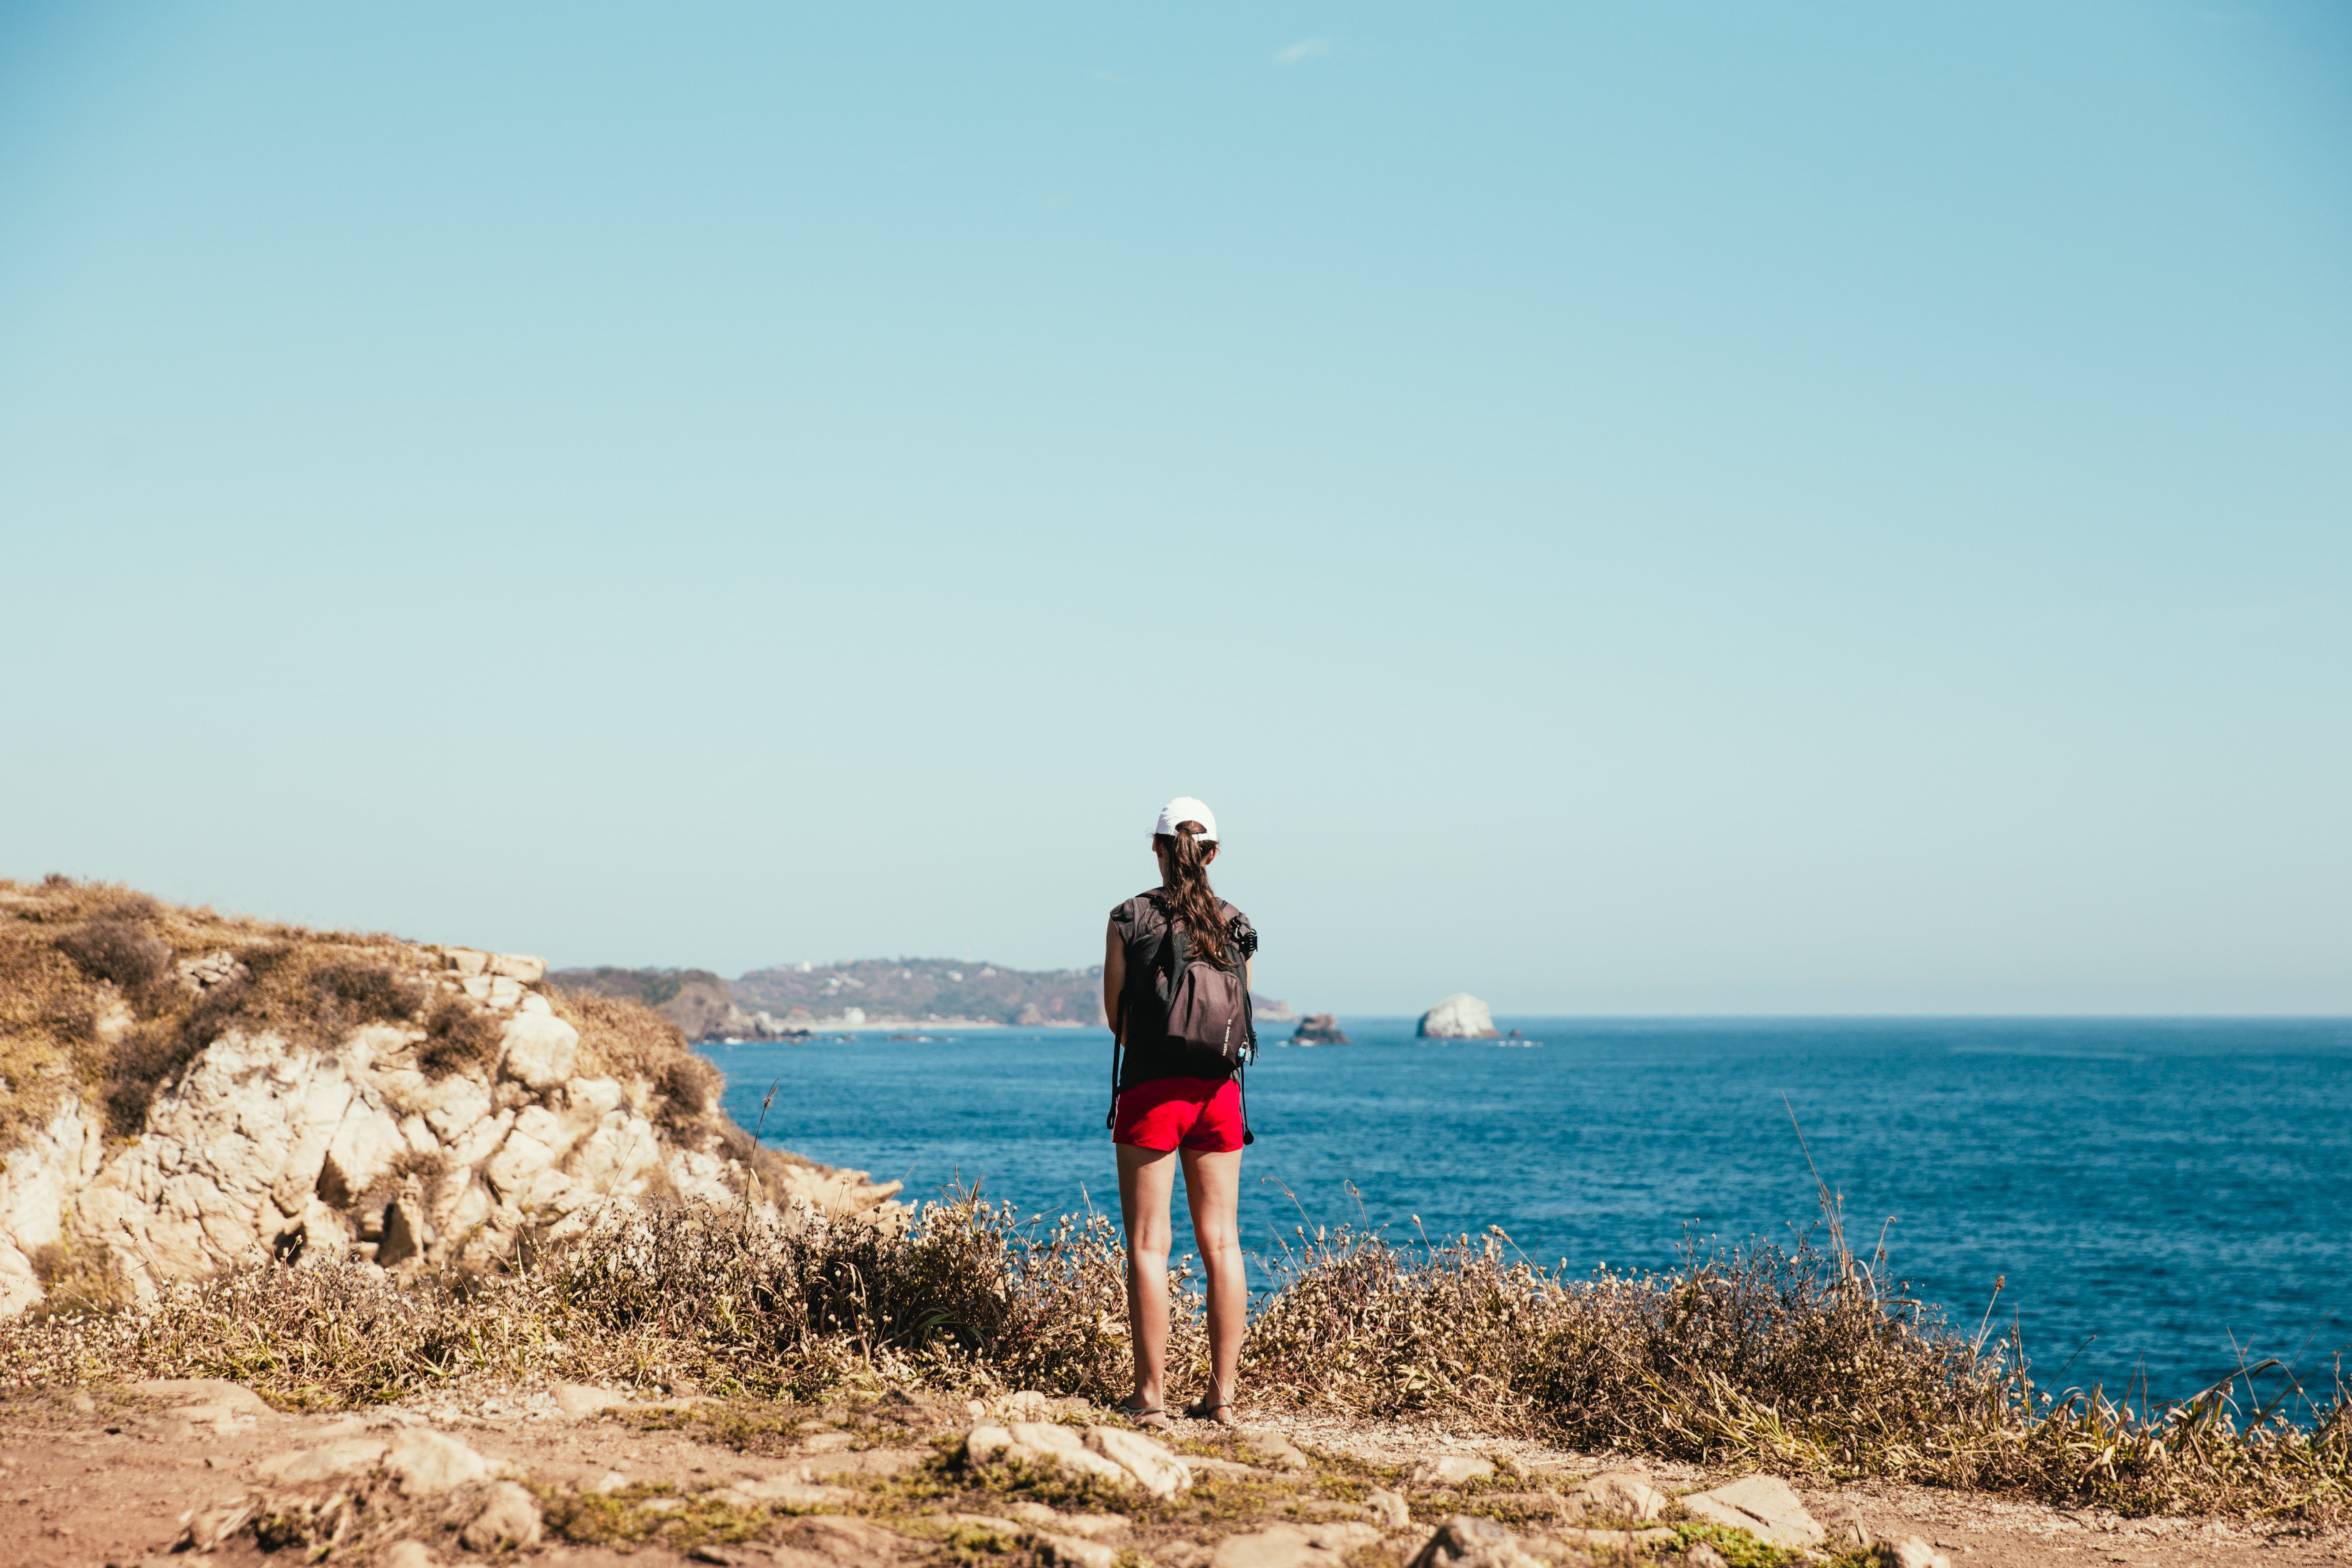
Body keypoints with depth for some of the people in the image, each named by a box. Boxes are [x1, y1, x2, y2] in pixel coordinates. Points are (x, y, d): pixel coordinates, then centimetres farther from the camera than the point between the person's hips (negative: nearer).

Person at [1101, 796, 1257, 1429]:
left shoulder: (1130, 919, -5)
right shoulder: (1236, 927, 4)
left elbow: (1115, 1017, 2)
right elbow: (1238, 1016, 12)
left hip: (1151, 1091, -3)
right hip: (1218, 1092, 3)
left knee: (1149, 1244, 0)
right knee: (1221, 1241, 7)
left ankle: (1151, 1396, 0)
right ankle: (1222, 1396, 8)